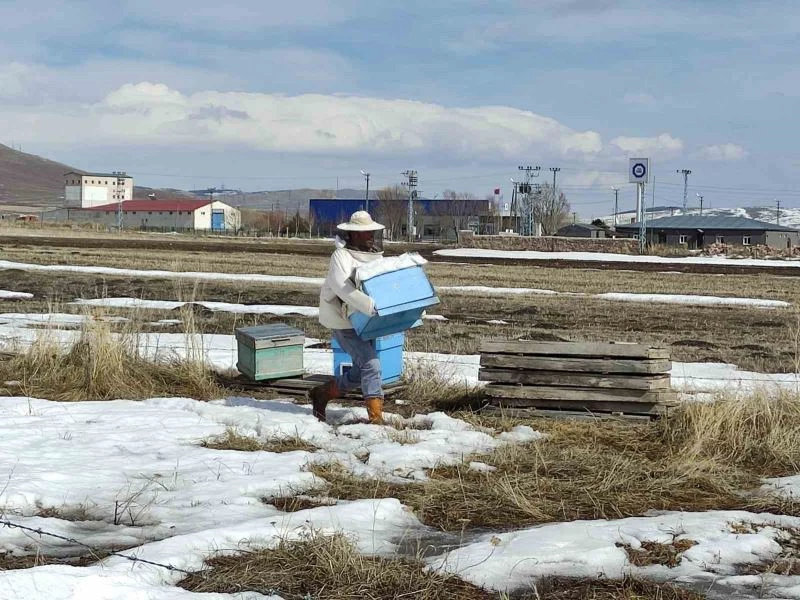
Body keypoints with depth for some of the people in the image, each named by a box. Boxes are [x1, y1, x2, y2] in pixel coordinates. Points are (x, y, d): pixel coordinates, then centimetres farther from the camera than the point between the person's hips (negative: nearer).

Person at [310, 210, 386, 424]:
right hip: (344, 321, -8)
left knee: (360, 372, 13)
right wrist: (370, 306, -41)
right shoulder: (341, 256, -16)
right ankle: (376, 418, -12)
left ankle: (321, 394, 30)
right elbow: (342, 287, -31)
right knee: (371, 364, -15)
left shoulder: (375, 256, 9)